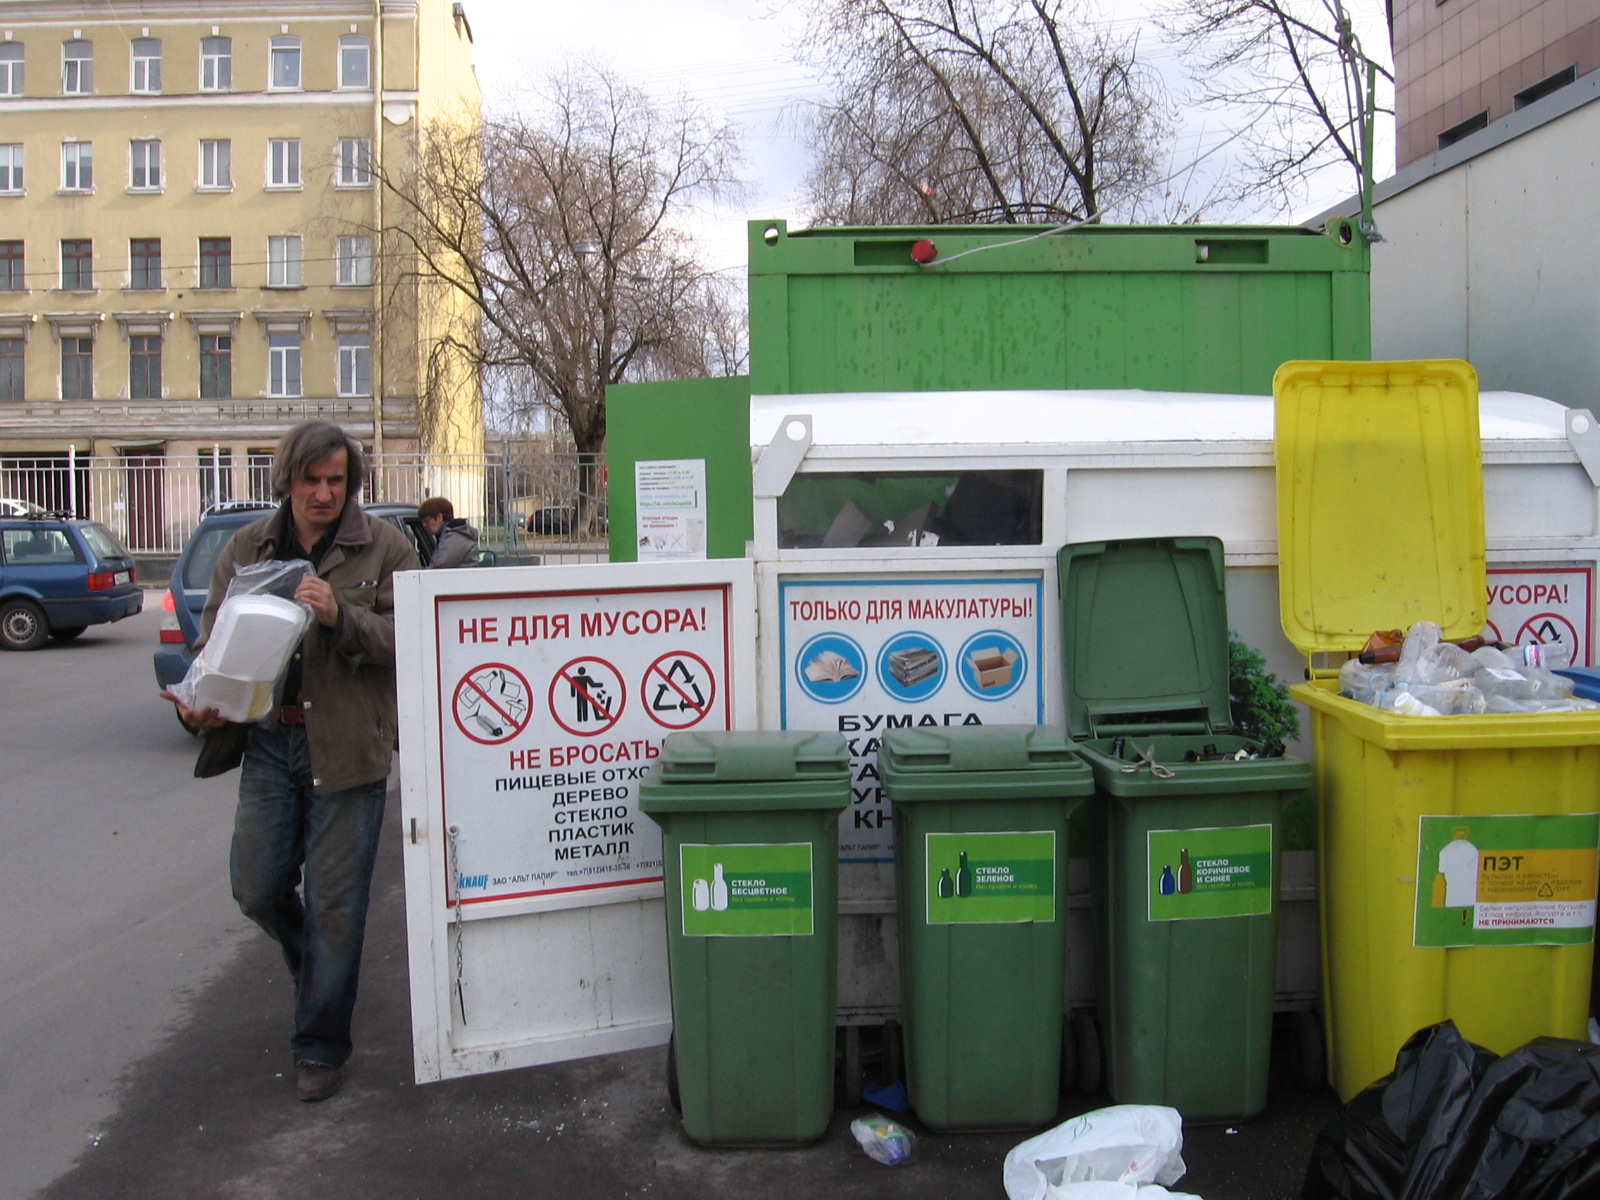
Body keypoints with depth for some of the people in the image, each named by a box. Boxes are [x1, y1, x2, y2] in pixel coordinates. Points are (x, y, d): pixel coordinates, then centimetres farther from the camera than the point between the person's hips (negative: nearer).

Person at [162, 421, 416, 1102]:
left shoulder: (384, 548, -1)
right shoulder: (247, 549, 10)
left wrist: (340, 616, -23)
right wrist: (202, 704, -4)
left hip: (348, 747, -4)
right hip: (268, 741, 4)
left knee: (334, 904, 2)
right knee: (256, 889, 7)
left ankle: (320, 1046, 20)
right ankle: (313, 967, 42)